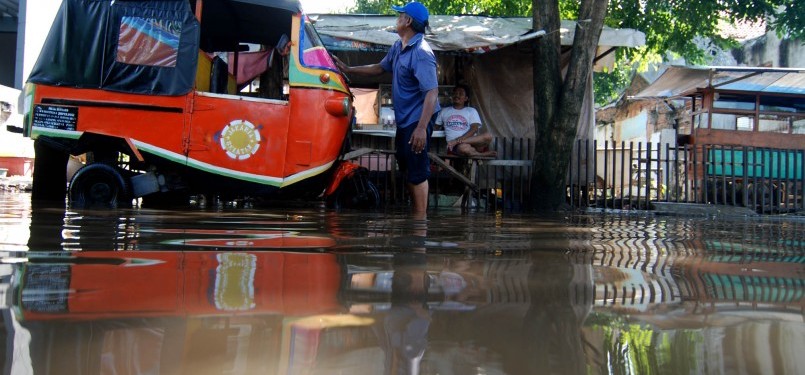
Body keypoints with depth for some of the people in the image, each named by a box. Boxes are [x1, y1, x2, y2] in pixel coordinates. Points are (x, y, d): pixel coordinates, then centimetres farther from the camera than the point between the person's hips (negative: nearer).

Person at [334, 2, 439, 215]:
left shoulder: (421, 53, -22)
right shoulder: (398, 47, 8)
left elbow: (432, 92, -28)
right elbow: (380, 68, 24)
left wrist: (422, 128, -34)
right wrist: (348, 70, 20)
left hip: (417, 120, -10)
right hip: (404, 119, 10)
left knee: (417, 172, -5)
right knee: (406, 167, 20)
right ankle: (414, 211, 33)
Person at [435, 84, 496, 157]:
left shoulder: (471, 111, 15)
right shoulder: (444, 111, 20)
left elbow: (474, 129, -1)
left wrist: (460, 139, -17)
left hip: (472, 142, 2)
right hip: (455, 146, -2)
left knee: (488, 136, -31)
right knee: (463, 147, -41)